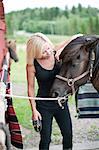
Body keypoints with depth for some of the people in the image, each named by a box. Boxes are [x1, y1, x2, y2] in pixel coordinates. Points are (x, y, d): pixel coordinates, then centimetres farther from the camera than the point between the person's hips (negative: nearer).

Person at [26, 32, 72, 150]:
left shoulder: (58, 55, -7)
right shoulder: (32, 65, -12)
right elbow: (31, 88, -6)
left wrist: (62, 49, -18)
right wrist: (34, 110, -8)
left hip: (61, 102, 3)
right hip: (44, 105, -3)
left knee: (68, 135, 10)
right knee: (45, 139, 3)